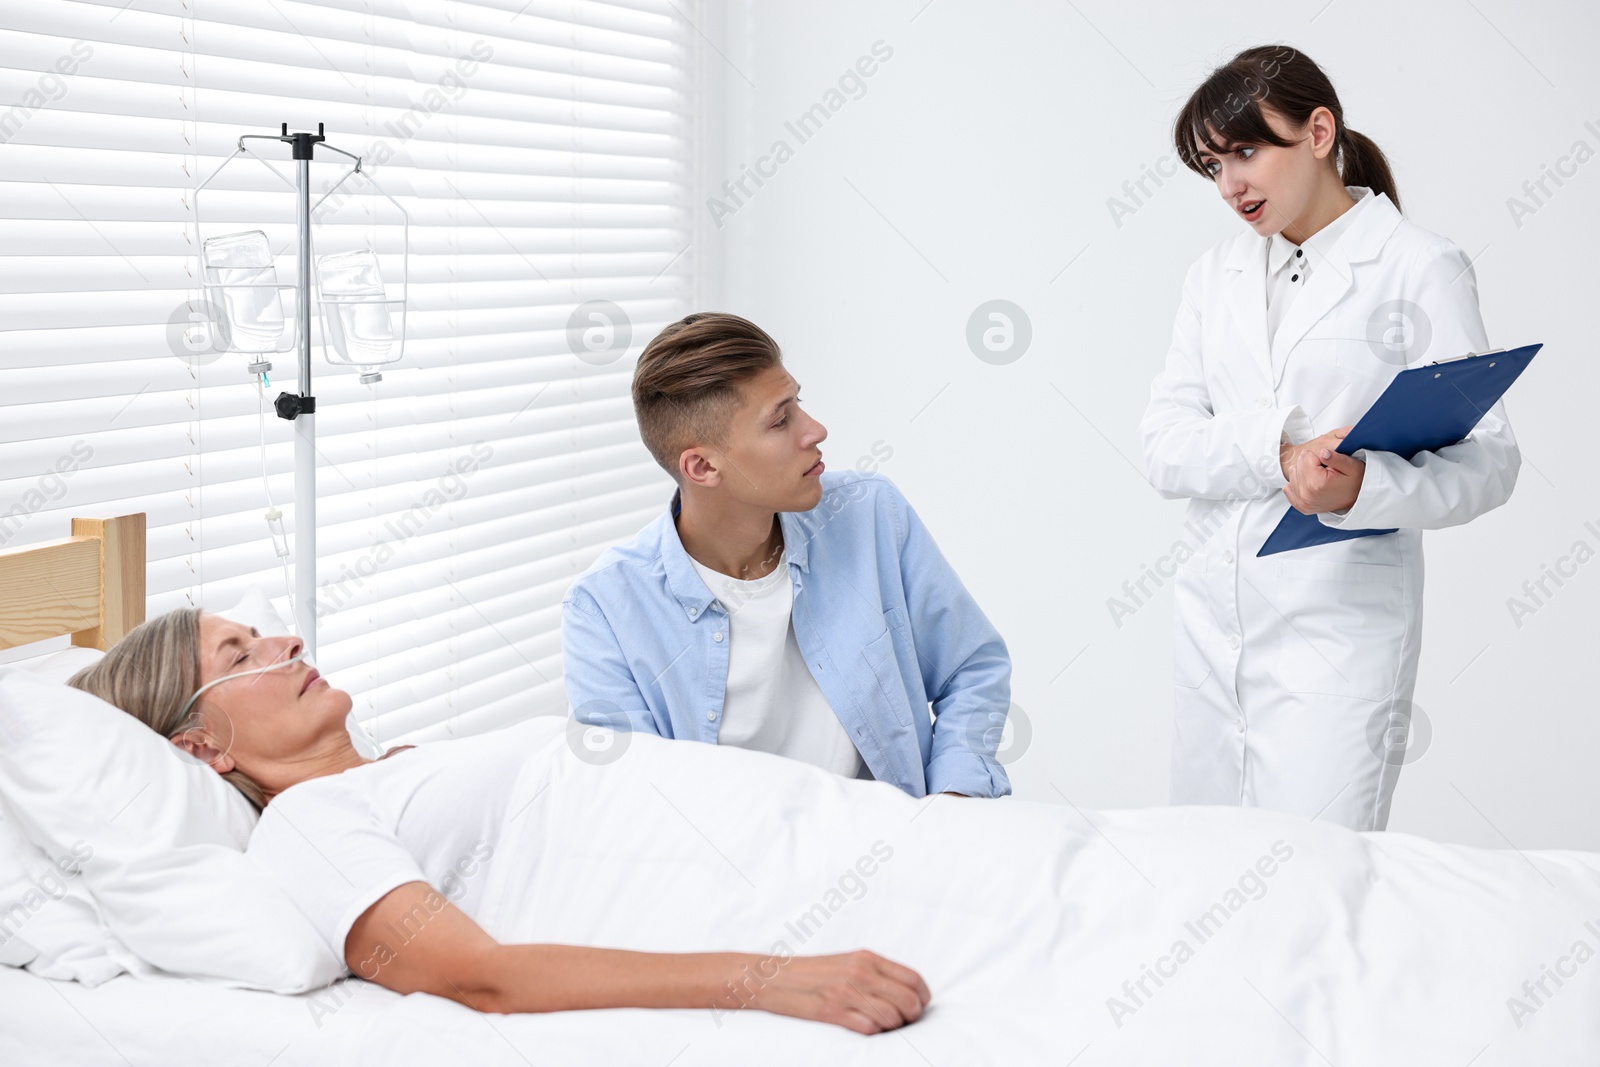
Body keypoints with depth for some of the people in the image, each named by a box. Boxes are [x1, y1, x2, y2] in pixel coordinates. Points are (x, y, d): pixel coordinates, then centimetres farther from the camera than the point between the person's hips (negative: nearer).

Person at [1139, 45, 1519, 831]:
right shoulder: (1215, 274, 14)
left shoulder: (1419, 268, -1)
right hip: (1212, 620, 5)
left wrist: (1361, 486, -25)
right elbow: (1163, 448, 4)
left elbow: (1487, 461, -6)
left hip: (1341, 627, -5)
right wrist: (1277, 452, -15)